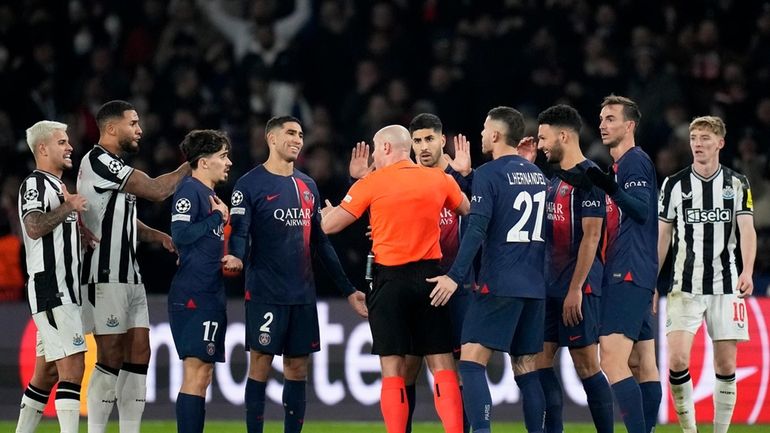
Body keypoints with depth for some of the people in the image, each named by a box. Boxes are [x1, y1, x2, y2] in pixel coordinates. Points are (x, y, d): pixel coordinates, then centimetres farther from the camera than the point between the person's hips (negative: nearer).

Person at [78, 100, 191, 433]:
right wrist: (190, 166, -6)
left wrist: (158, 236, 8)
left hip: (128, 274, 10)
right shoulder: (98, 161, -13)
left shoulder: (116, 166, 19)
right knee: (111, 356, -9)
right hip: (105, 275, -10)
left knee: (139, 354, 6)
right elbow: (156, 191, -17)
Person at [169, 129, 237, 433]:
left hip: (211, 293, 10)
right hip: (193, 295, -10)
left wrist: (230, 259, 11)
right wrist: (218, 217, -11)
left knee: (203, 374, 10)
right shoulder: (190, 190, -9)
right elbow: (181, 234, -22)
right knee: (195, 371, -12)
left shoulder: (211, 195, 19)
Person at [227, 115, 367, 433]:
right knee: (260, 364, -5)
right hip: (265, 294, -6)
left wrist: (348, 289, 19)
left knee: (298, 368, 6)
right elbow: (239, 231, -13)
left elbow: (321, 243, 21)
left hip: (303, 294, 6)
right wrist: (236, 256, -37)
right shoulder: (250, 184, -3)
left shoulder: (308, 186, 16)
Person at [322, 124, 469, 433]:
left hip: (390, 280, -2)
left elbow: (329, 226, 0)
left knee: (393, 370, -1)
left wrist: (327, 210, 22)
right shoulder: (440, 180, 5)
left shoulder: (371, 184, -4)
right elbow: (470, 212, 22)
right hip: (430, 276, 3)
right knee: (442, 365, 3)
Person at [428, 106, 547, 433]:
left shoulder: (489, 174, -8)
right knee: (526, 369, 10)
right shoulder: (537, 174, 14)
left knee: (472, 362, -8)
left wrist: (455, 276, -18)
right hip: (535, 285, 7)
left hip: (499, 284, -7)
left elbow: (477, 228, -16)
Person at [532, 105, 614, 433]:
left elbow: (591, 236, -16)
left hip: (579, 287, -9)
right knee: (538, 361, 5)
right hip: (551, 288, 9)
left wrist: (575, 289, -20)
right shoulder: (554, 181, 17)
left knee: (586, 366, -6)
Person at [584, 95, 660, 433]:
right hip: (624, 275, 11)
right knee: (645, 363, 8)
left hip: (628, 276, -11)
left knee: (612, 359, -19)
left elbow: (642, 209, -23)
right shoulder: (621, 165, 22)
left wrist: (612, 190, -37)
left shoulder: (634, 161, -8)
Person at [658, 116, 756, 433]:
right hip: (685, 288, 0)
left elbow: (747, 230, -5)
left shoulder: (737, 184, 4)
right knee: (677, 359, -14)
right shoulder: (674, 184, 5)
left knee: (726, 366, 0)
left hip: (726, 287, 0)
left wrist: (747, 271, -22)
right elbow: (662, 236, 10)